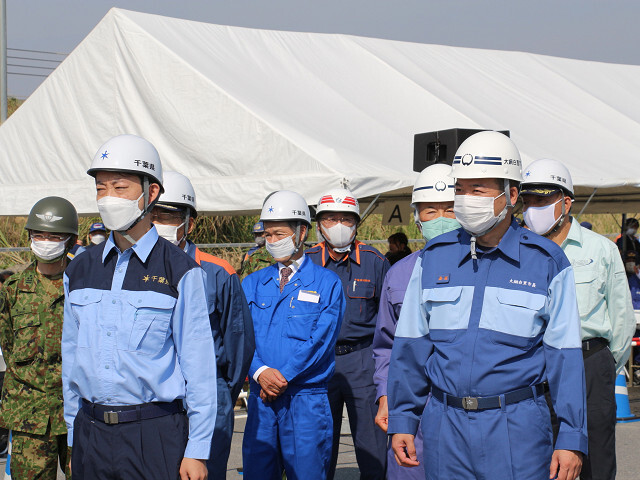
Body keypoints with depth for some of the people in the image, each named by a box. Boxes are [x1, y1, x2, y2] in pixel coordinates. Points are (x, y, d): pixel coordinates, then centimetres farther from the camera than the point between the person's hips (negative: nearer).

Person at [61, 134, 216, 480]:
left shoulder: (179, 270, -6)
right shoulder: (79, 271, 9)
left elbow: (199, 364, -5)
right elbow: (70, 357, 14)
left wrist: (197, 451, -7)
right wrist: (73, 439, 12)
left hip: (157, 436, -4)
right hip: (90, 434, 4)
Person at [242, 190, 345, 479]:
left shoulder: (326, 283, 3)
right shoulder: (252, 284, 14)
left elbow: (320, 339, -7)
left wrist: (282, 378, -14)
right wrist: (261, 371, -14)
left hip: (306, 399, -3)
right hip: (261, 397, 4)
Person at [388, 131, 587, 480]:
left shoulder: (547, 262, 0)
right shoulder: (434, 257, 7)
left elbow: (564, 356, -1)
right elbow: (410, 345, 10)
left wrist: (571, 438, -5)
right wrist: (401, 422, 7)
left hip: (518, 427, -2)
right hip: (444, 425, 3)